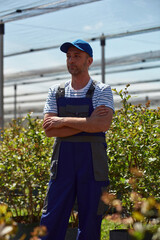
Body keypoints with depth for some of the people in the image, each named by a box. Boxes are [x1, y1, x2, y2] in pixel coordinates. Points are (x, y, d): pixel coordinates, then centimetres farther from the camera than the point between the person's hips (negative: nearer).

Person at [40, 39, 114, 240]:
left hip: (92, 164, -2)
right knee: (51, 222, -2)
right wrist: (88, 122, -11)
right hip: (62, 163, 2)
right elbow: (50, 130, -2)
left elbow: (103, 124, -15)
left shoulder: (102, 91, 2)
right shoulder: (56, 92, 10)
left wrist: (63, 121, -11)